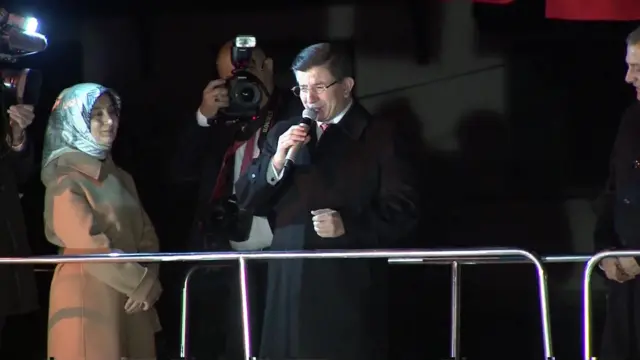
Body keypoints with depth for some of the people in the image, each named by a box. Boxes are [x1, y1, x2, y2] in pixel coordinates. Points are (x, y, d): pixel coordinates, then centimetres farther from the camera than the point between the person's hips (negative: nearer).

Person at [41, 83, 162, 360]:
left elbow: (145, 234, 11)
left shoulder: (120, 178, 16)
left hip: (130, 297, 7)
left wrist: (147, 283, -7)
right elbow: (87, 244, -16)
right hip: (88, 297, -7)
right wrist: (140, 282, -12)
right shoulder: (66, 179, -8)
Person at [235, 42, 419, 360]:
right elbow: (246, 198, 11)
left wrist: (349, 225, -16)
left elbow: (402, 212, -1)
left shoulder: (380, 137, 4)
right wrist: (277, 160, -6)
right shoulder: (284, 134, 17)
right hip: (290, 282, 4)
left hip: (350, 285, -4)